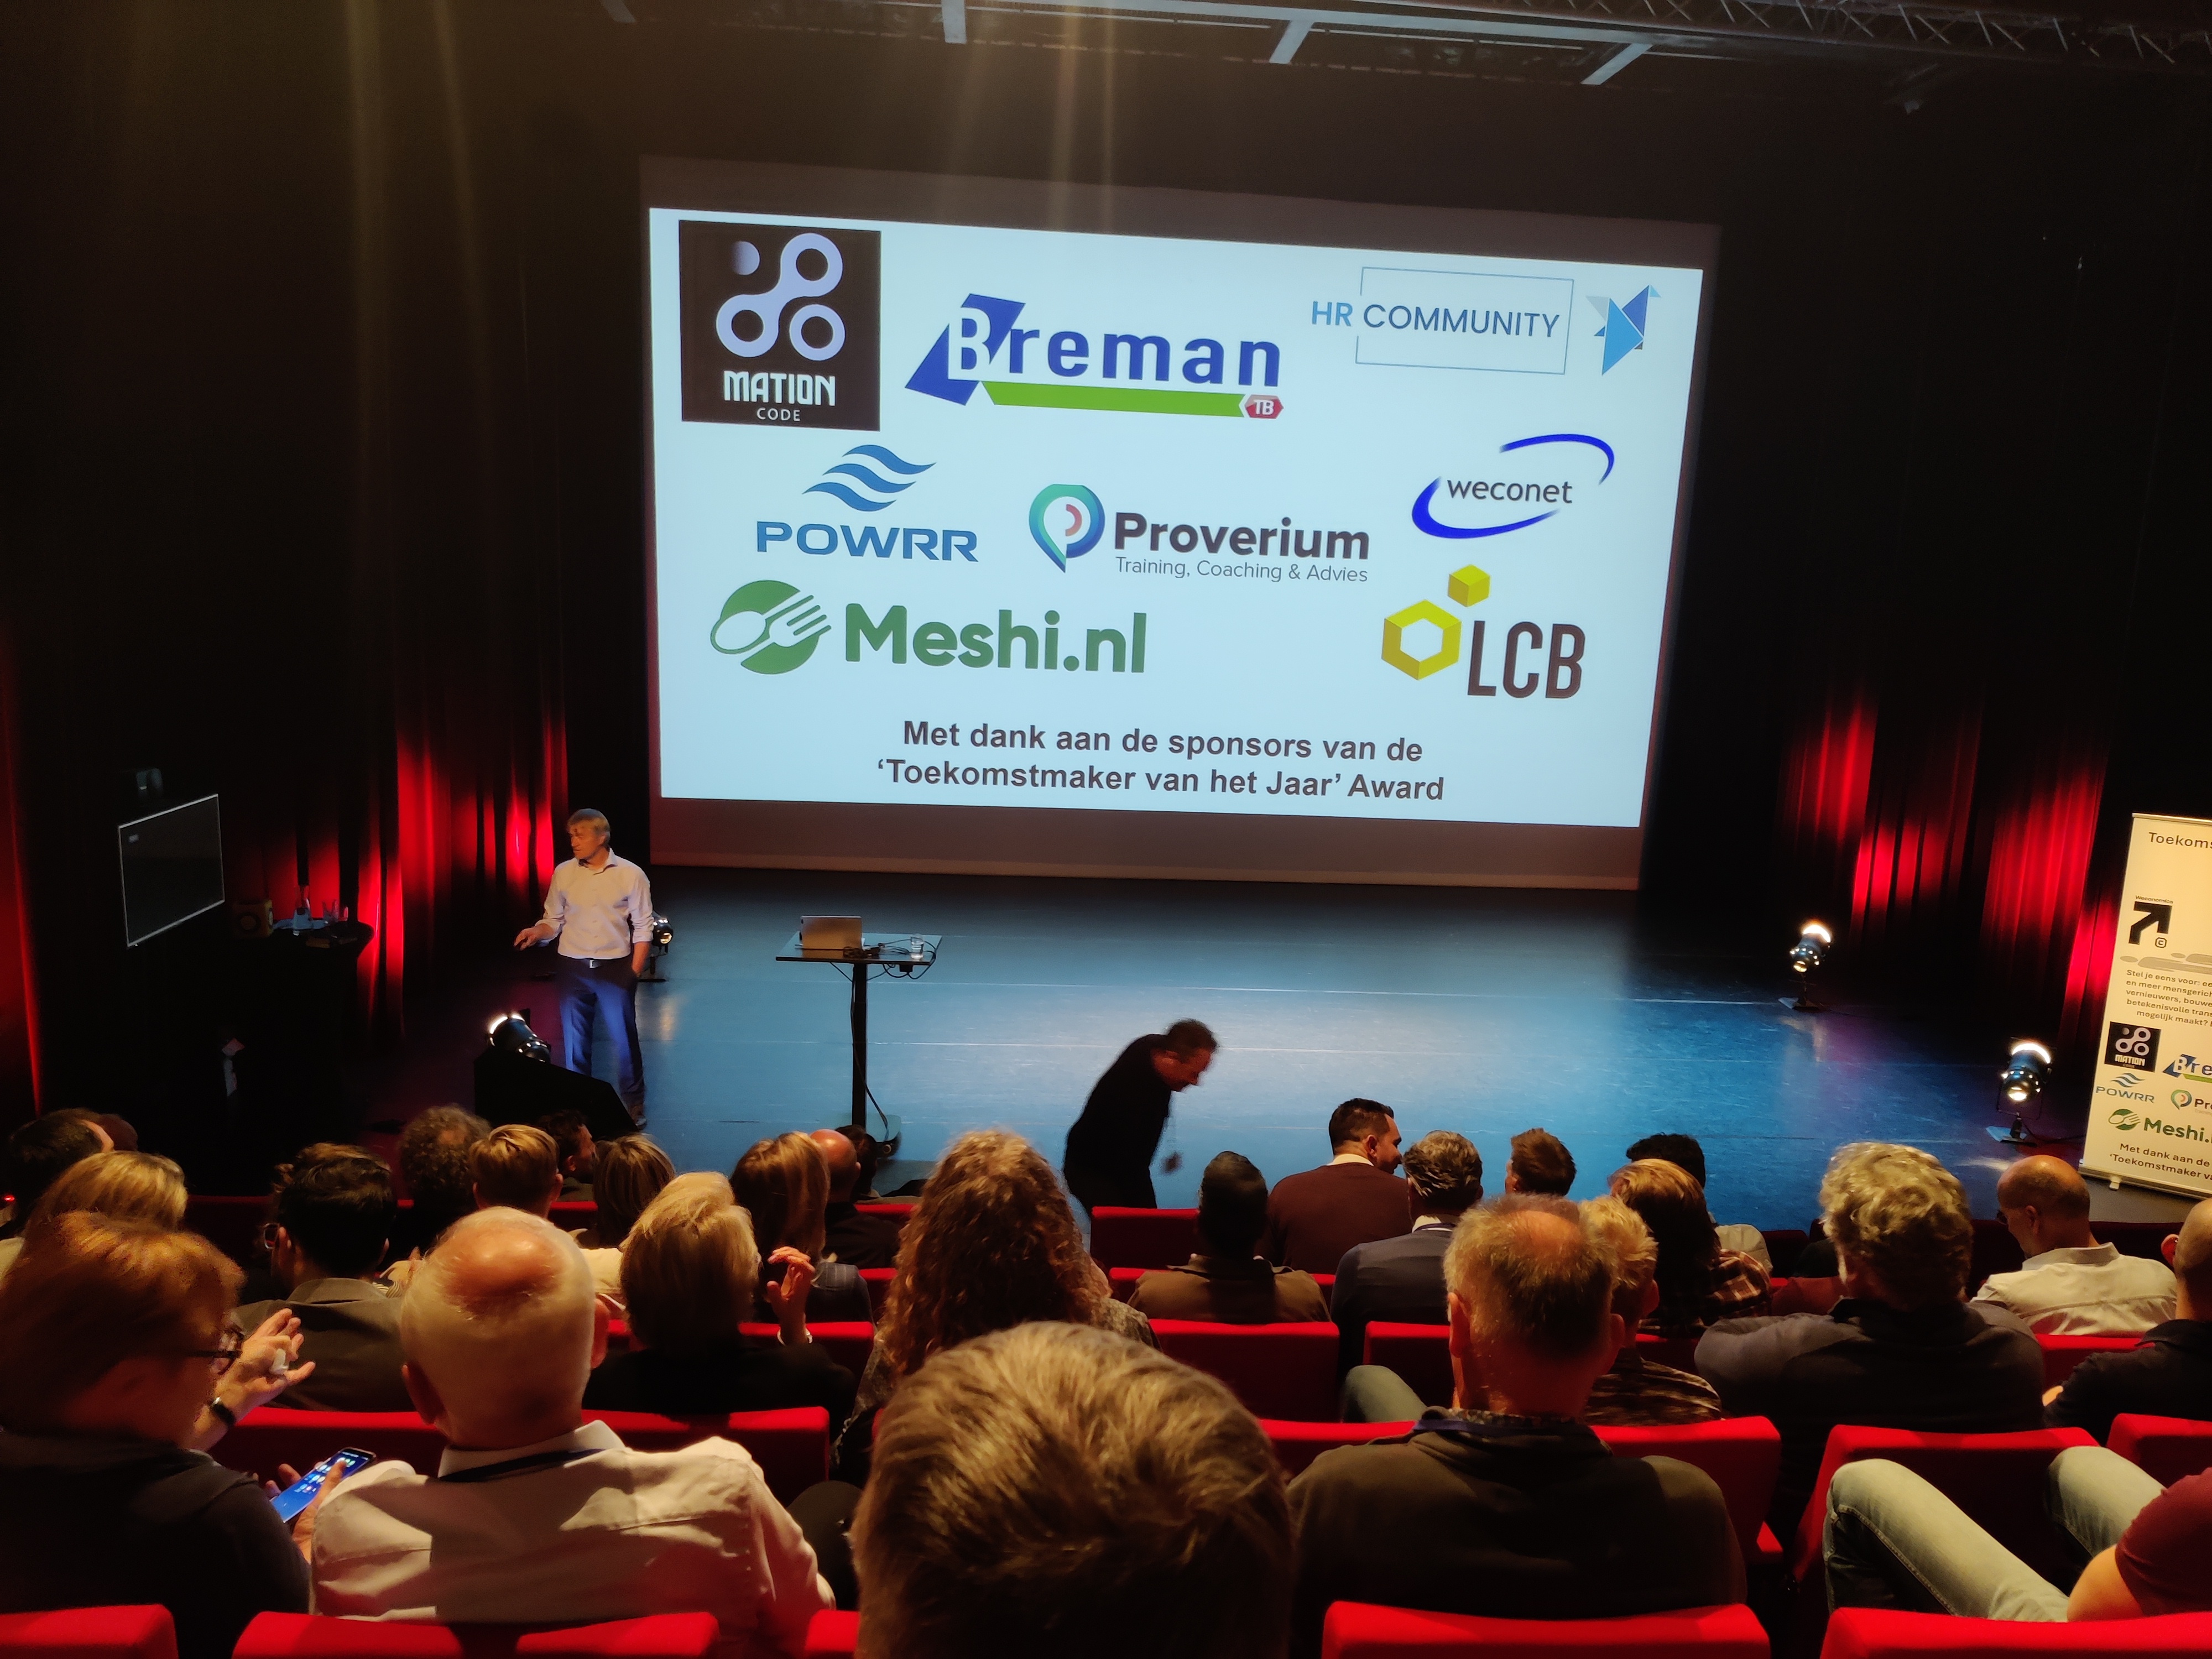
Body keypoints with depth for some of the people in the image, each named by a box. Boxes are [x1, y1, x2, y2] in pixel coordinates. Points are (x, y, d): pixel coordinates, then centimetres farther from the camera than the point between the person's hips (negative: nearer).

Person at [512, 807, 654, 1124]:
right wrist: (536, 932, -16)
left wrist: (635, 970, -7)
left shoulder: (630, 875, -6)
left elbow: (643, 927, -2)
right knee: (573, 1038, 11)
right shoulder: (563, 874, 0)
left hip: (615, 967, -2)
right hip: (573, 968, 2)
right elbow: (553, 921, 6)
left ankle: (634, 1104, 21)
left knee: (624, 1037, 5)